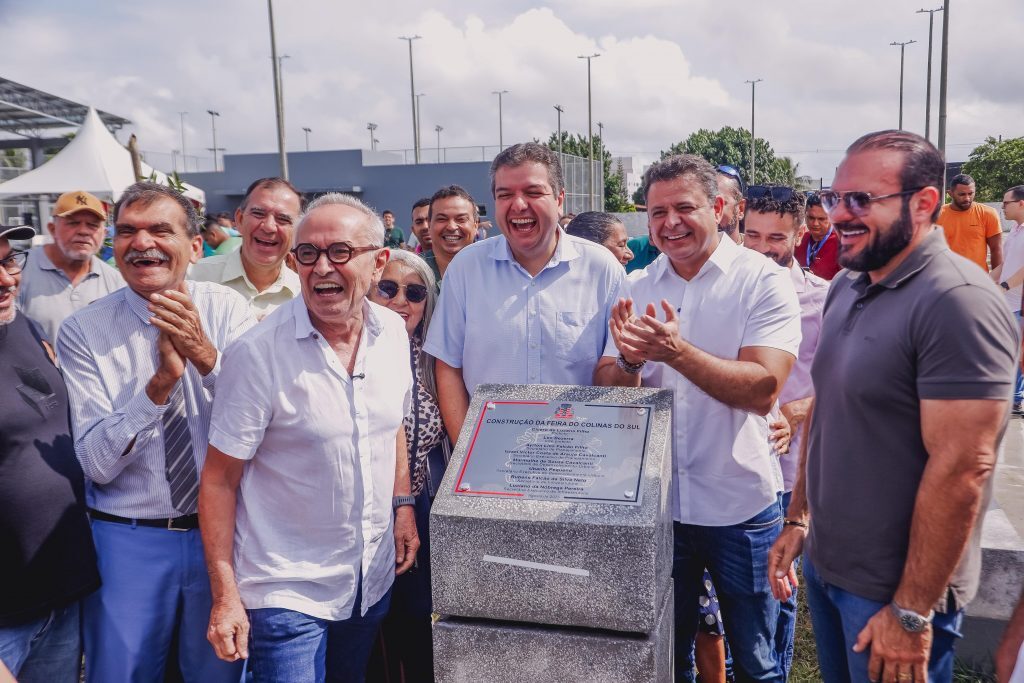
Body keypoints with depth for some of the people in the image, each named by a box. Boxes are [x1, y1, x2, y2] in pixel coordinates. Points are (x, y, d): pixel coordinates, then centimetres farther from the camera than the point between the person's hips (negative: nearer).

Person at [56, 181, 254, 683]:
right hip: (126, 538, -1)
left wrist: (206, 356, -29)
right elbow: (96, 463, -13)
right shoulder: (83, 331, -8)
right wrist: (161, 381, -26)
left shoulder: (227, 309, -6)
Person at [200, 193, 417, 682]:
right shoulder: (258, 354, -19)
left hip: (374, 578, 5)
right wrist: (225, 597, -15)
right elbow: (219, 480, -14)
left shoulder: (393, 333, -3)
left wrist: (402, 504, 6)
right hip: (287, 592, -5)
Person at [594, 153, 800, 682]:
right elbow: (605, 390, 0)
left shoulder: (764, 281, -10)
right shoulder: (636, 288, 2)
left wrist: (676, 350, -31)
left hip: (740, 505, -3)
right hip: (655, 501, 4)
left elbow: (762, 390, -21)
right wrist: (629, 360, -21)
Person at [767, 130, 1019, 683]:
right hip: (824, 564, 7)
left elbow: (961, 471, -23)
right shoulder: (846, 286, 4)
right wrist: (798, 518, 10)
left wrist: (912, 614, -20)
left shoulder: (958, 302, -21)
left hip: (892, 590, -7)